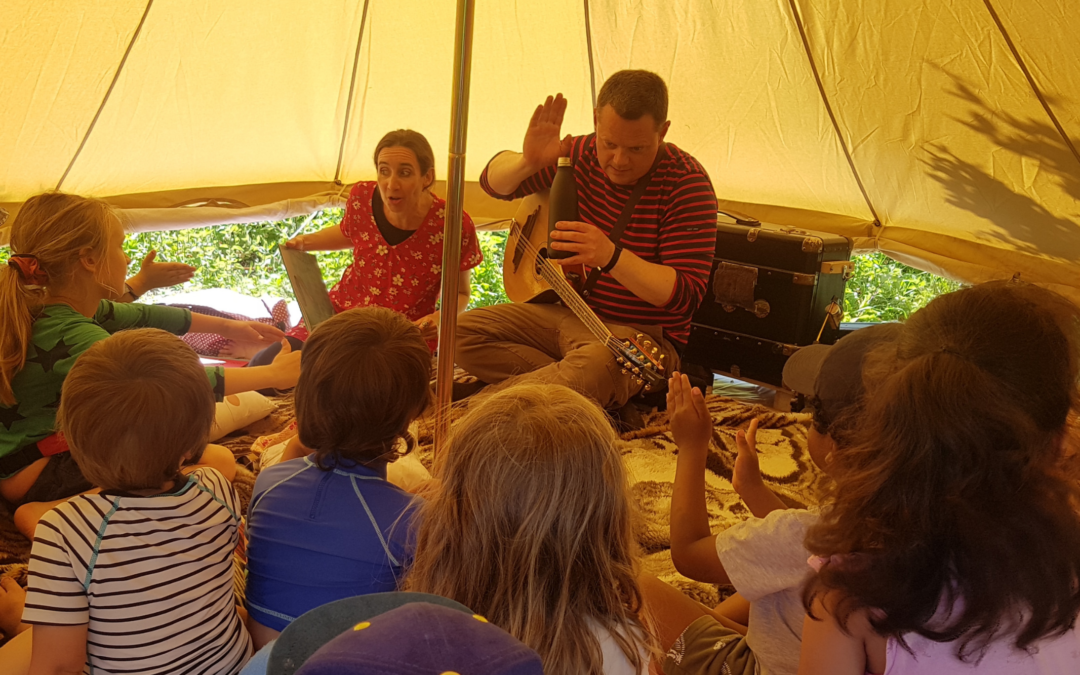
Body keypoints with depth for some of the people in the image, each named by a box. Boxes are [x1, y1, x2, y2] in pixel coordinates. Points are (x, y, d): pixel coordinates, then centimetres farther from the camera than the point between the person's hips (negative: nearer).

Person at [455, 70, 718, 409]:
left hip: (640, 334, -6)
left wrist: (611, 256, -37)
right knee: (460, 331, -8)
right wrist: (527, 162, -18)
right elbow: (495, 183, 7)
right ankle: (558, 381, -15)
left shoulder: (687, 184, -17)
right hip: (567, 310, 6)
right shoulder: (582, 155, -1)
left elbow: (687, 295, -23)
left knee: (595, 367, -41)